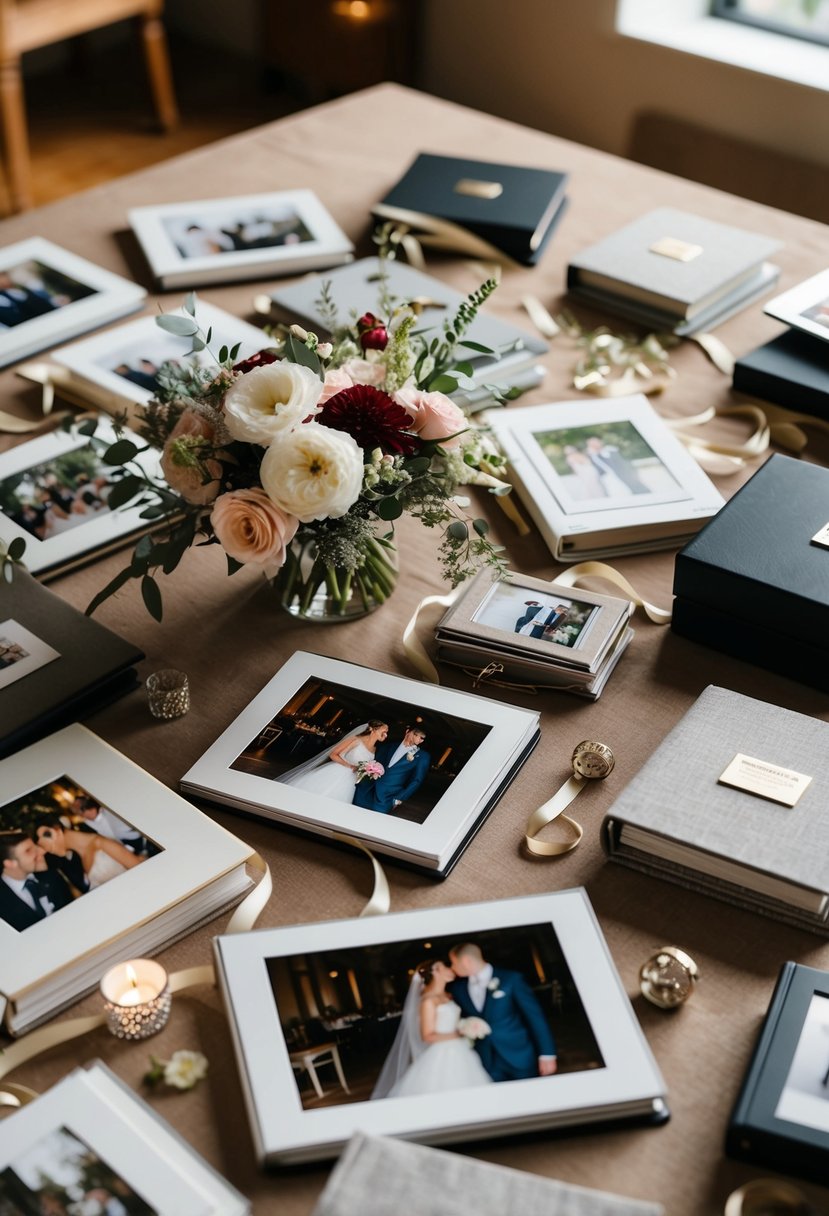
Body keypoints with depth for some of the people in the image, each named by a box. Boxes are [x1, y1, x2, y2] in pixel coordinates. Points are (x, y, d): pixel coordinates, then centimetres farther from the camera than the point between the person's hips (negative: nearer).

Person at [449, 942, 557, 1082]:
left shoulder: (512, 979, -6)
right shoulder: (458, 988, 6)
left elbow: (535, 1016, -6)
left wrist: (547, 1054, -8)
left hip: (520, 1057, -3)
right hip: (487, 1063, 3)